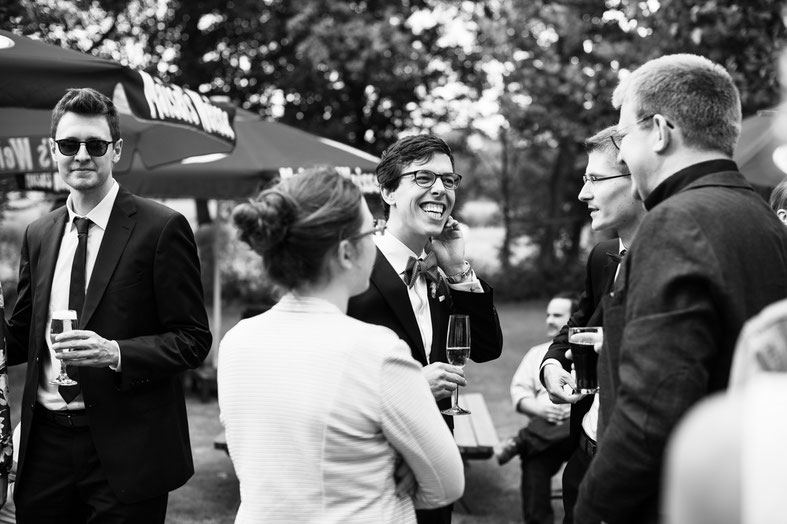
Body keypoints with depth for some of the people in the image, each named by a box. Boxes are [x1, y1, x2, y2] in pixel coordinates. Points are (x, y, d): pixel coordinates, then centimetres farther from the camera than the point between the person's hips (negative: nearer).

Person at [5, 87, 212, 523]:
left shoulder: (161, 228, -7)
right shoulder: (38, 234, 12)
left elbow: (193, 339, -8)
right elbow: (21, 336, 18)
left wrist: (114, 352, -22)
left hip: (124, 451, -5)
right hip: (46, 444, 5)